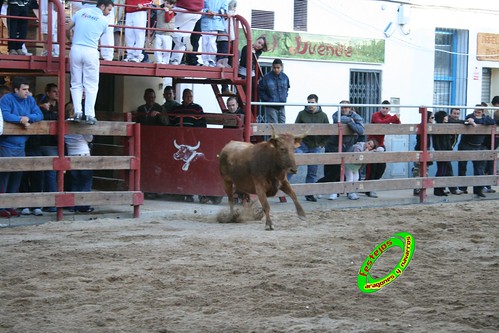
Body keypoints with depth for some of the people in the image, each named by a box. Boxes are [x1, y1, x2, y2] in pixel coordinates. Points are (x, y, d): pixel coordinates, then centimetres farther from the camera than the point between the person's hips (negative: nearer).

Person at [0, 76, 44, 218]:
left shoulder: (30, 100, 10)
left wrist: (28, 118, -13)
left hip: (21, 146, 6)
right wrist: (21, 120, -19)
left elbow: (39, 115, 4)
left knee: (17, 175, 9)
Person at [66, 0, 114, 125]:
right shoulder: (104, 21, 3)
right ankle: (89, 115, -3)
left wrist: (71, 39, 32)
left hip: (76, 49, 3)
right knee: (91, 85, 3)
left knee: (76, 83, 10)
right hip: (91, 52, -3)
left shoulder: (81, 12, 9)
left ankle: (77, 112, 1)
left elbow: (67, 29, 12)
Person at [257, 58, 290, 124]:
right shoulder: (266, 77, -12)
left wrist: (285, 98, 8)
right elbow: (260, 91, -3)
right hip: (271, 107, -5)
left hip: (281, 107, 5)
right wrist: (267, 100, -9)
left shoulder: (285, 77, 3)